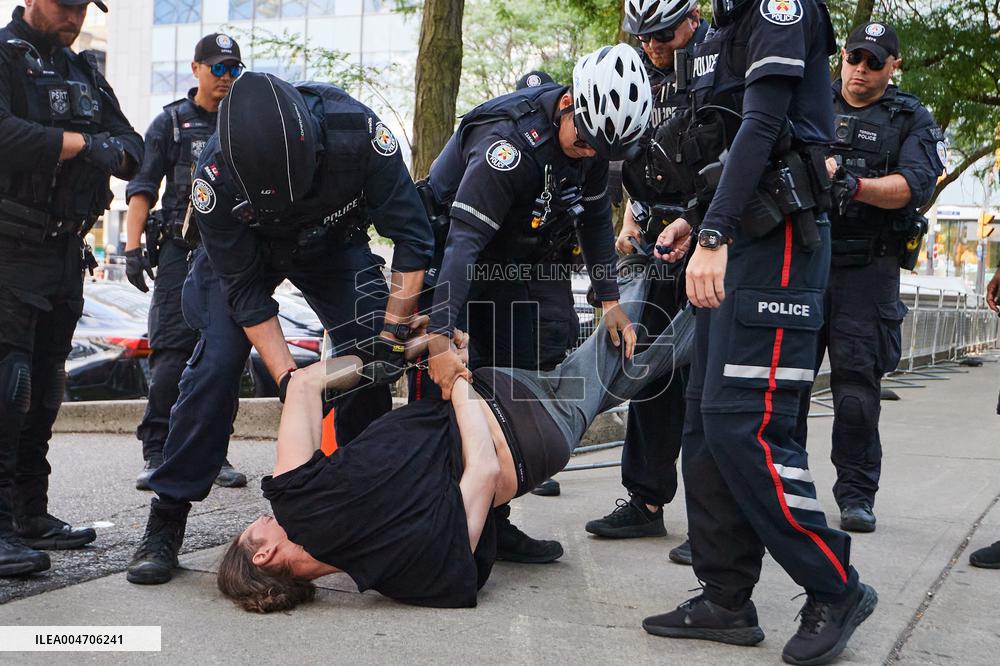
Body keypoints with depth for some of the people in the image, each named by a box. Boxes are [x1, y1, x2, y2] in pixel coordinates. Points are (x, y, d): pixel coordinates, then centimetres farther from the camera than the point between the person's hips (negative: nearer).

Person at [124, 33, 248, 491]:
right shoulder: (171, 122, 8)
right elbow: (142, 188, 4)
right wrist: (133, 247, -8)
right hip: (181, 251, -2)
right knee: (171, 352, -9)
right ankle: (157, 454, -5)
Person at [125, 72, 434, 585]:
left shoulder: (356, 130, -38)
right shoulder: (216, 175, -37)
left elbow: (412, 237, -28)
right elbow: (245, 291, -26)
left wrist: (392, 333, -31)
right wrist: (288, 379, -33)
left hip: (335, 244, 2)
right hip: (244, 252, -1)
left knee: (369, 359, -13)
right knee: (216, 365, -15)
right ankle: (166, 519, -5)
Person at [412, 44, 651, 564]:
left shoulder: (589, 132, -9)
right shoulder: (510, 142, -33)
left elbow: (595, 217, 6)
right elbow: (463, 240, -39)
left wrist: (610, 300, 0)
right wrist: (439, 340, -47)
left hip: (525, 259, 7)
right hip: (470, 263, -7)